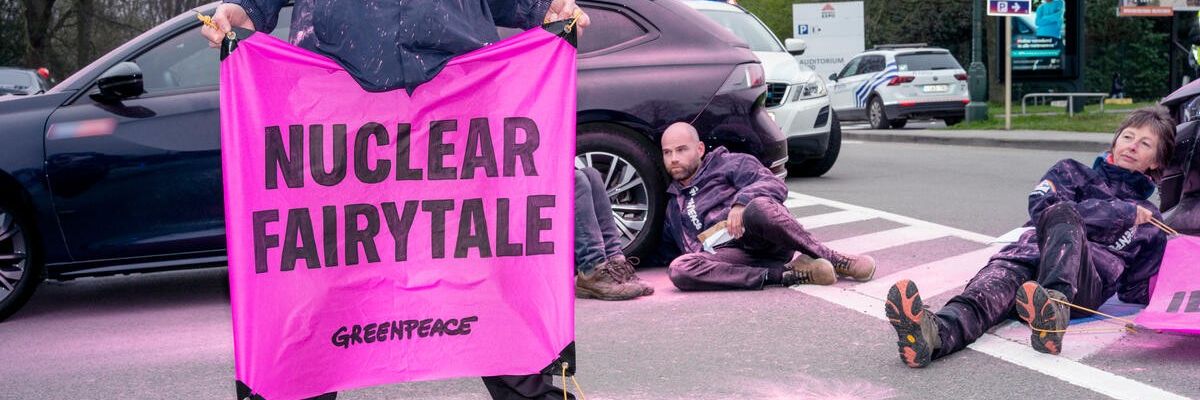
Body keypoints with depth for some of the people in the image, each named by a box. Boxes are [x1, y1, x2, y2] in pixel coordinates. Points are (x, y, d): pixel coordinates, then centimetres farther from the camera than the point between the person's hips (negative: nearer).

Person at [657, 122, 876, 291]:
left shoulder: (728, 164, 17)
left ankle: (835, 260, -20)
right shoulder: (673, 203, 33)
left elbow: (776, 185, 1)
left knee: (759, 207, -40)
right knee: (678, 270, -32)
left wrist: (742, 201, -17)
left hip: (762, 240, -3)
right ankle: (788, 273, -30)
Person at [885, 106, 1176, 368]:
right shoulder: (1073, 173, 27)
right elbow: (1041, 207, 4)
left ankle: (1054, 305, -58)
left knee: (1061, 214, -30)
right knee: (1002, 274, -36)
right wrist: (1122, 213, 5)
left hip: (1083, 286, -1)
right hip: (1034, 255, 1)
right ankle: (936, 333, -68)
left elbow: (1139, 292, 25)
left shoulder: (1149, 222, 29)